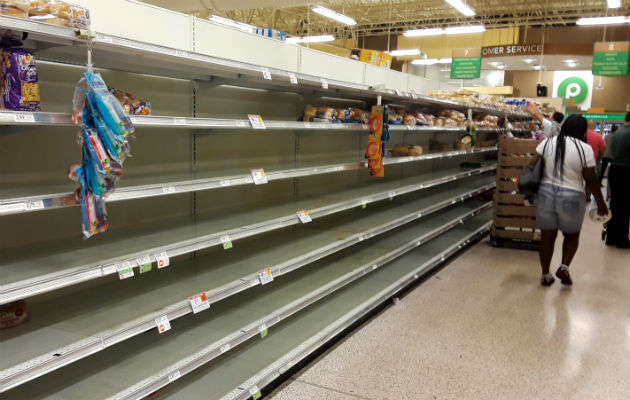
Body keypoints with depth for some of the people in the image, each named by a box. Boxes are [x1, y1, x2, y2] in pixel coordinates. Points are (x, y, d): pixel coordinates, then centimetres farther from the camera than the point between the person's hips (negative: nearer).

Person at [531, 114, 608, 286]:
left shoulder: (547, 142, 0)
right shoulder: (585, 149, -9)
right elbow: (591, 180, -5)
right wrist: (601, 202, 6)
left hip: (545, 194, 3)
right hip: (571, 199, -2)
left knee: (547, 236, 12)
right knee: (572, 234, 20)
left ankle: (545, 275, 19)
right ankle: (564, 267, 4)